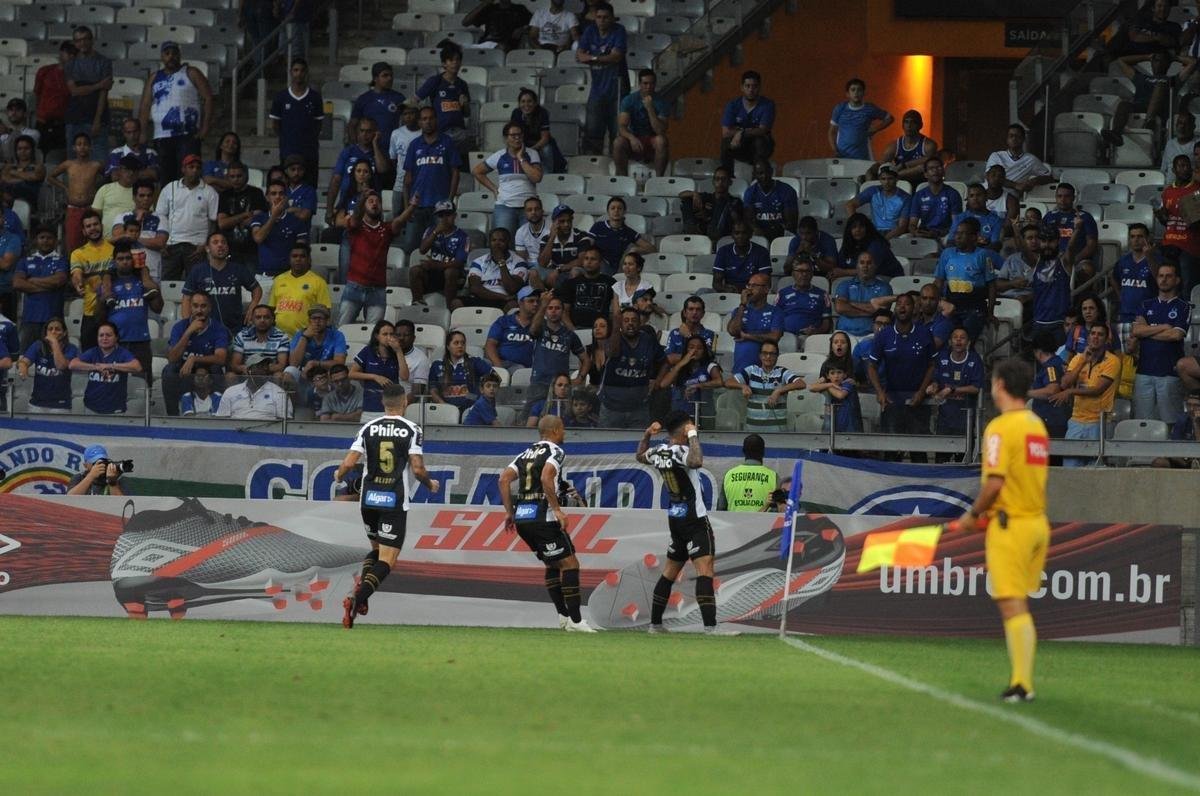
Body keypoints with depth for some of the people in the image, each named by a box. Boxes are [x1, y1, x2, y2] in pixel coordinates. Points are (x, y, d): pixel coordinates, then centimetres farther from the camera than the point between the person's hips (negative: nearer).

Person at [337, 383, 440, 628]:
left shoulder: (368, 428, 3)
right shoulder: (412, 430, -5)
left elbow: (348, 463, -3)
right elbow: (418, 468, -11)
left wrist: (339, 476, 20)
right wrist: (431, 485, 10)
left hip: (369, 499, 4)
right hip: (395, 502, -4)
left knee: (376, 549, 25)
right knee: (387, 560, -4)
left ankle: (360, 591, 4)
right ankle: (358, 599, -26)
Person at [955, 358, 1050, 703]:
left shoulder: (1001, 428, -14)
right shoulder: (1037, 426, 11)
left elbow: (994, 483, -20)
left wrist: (974, 513, -4)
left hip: (1010, 526, -8)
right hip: (1037, 521, 8)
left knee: (1012, 606, -6)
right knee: (1019, 606, 14)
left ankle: (1022, 684, -11)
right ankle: (1021, 678, 14)